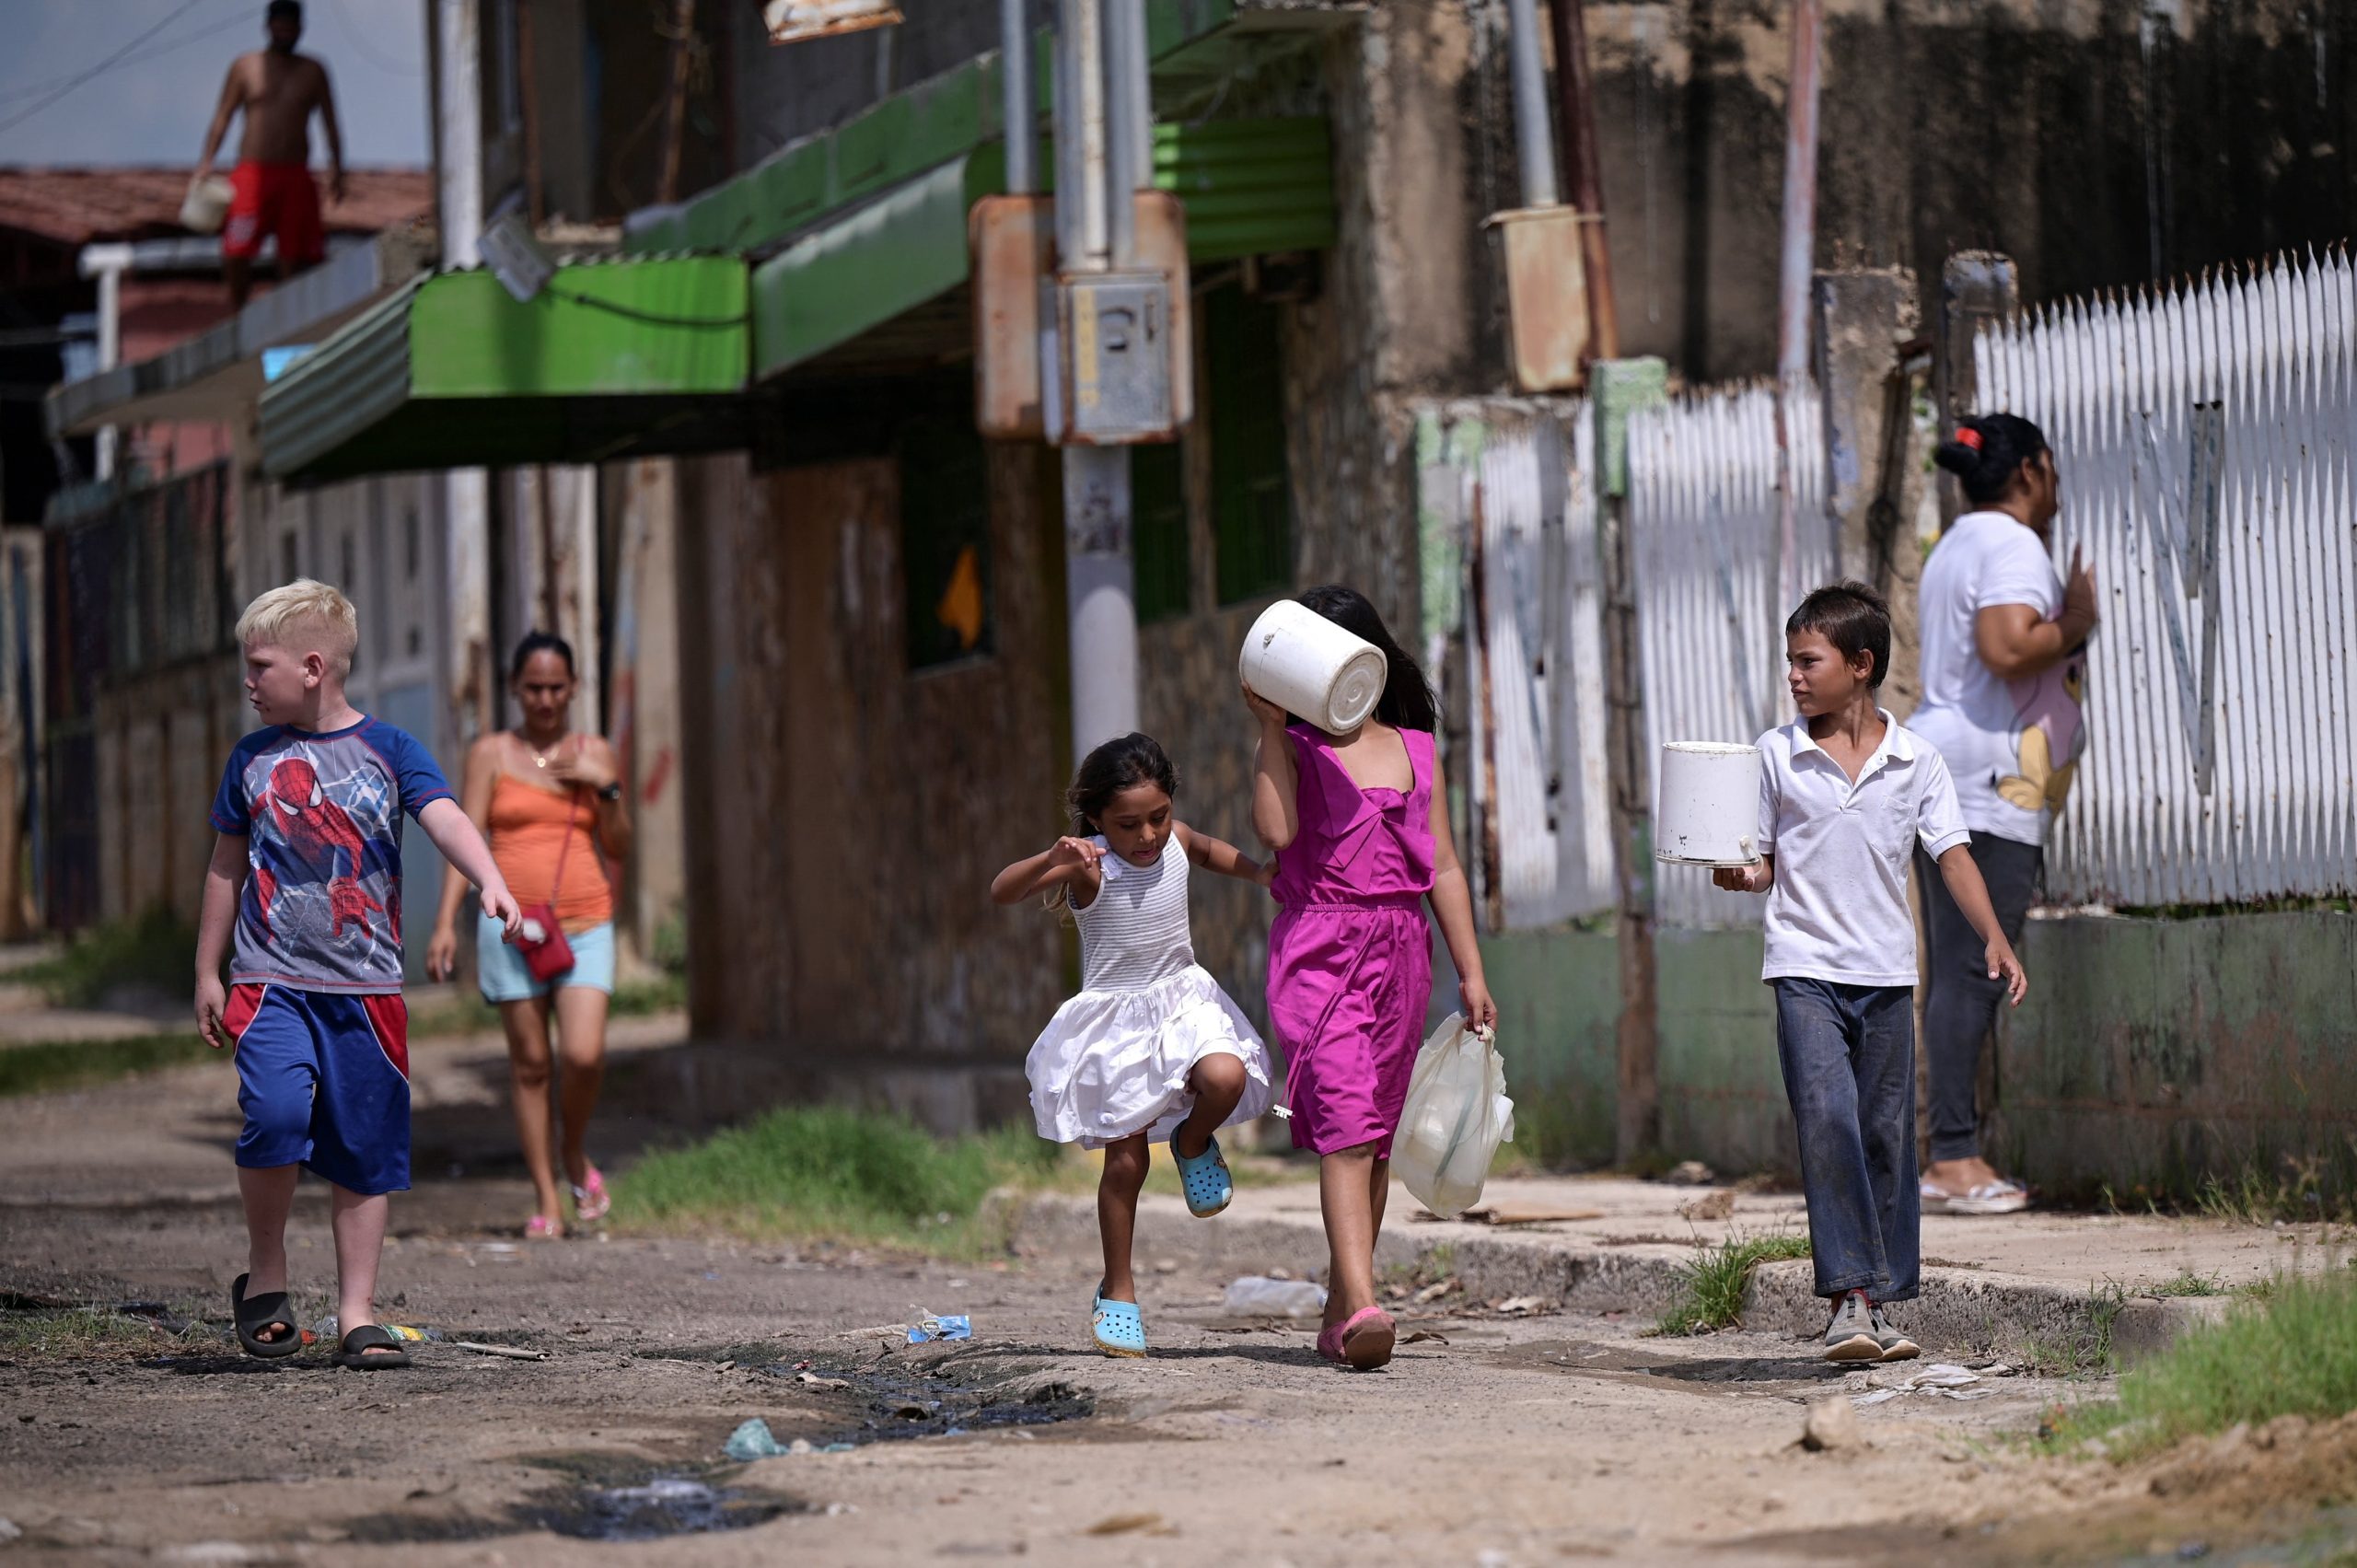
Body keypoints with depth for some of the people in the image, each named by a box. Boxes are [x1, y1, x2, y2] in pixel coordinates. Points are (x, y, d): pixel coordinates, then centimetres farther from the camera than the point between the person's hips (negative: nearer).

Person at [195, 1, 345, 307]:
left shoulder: (312, 72, 12)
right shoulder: (245, 67, 9)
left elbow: (330, 124, 13)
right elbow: (221, 118, 7)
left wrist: (336, 170, 3)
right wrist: (206, 161, -4)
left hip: (296, 176, 1)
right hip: (252, 173, -1)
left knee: (294, 254, -4)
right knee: (236, 254, -14)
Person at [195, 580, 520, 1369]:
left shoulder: (386, 750, 2)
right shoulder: (253, 758, 8)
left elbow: (445, 820, -11)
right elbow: (227, 865, 17)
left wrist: (491, 883, -30)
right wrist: (207, 972, 17)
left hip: (365, 988, 0)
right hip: (272, 982, 0)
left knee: (366, 1154, 2)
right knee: (277, 1114, -22)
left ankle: (357, 1317, 12)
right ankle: (265, 1275, -2)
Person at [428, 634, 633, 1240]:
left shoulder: (595, 754, 10)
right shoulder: (489, 754, 5)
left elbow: (619, 848, 12)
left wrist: (606, 787, -5)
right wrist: (445, 924, -10)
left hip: (584, 924, 1)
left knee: (584, 1054, -16)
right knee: (529, 1061, 2)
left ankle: (576, 1155, 13)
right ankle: (545, 1202, 10)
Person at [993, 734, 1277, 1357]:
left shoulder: (1176, 841, -4)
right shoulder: (1088, 866, -19)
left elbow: (1210, 850, 21)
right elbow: (1001, 891, -32)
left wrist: (1263, 872, 6)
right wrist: (1052, 859, -49)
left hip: (1183, 1000, 3)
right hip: (1115, 1019, -3)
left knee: (1226, 1076, -29)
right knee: (1126, 1160, -1)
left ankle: (1194, 1144, 6)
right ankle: (1118, 1293, 14)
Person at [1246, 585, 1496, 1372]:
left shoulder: (1415, 750, 13)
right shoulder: (1295, 746, 4)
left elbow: (1442, 867, 14)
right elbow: (1276, 830, -15)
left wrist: (1471, 973, 11)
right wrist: (1271, 727, -10)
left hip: (1400, 948, 4)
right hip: (1318, 945, -4)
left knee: (1374, 1135, 9)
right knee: (1344, 1122, -17)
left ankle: (1339, 1309, 19)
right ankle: (1361, 1305, -28)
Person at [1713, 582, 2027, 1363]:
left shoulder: (1915, 761, 3)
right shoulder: (1777, 757, 2)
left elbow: (1952, 855, 1)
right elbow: (1764, 862, 8)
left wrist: (1994, 939, -11)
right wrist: (1739, 875, -15)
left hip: (1887, 974, 2)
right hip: (1806, 969, -2)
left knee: (1887, 1136, 6)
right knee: (1828, 1121, -17)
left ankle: (1882, 1302, 13)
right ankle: (1847, 1299, -18)